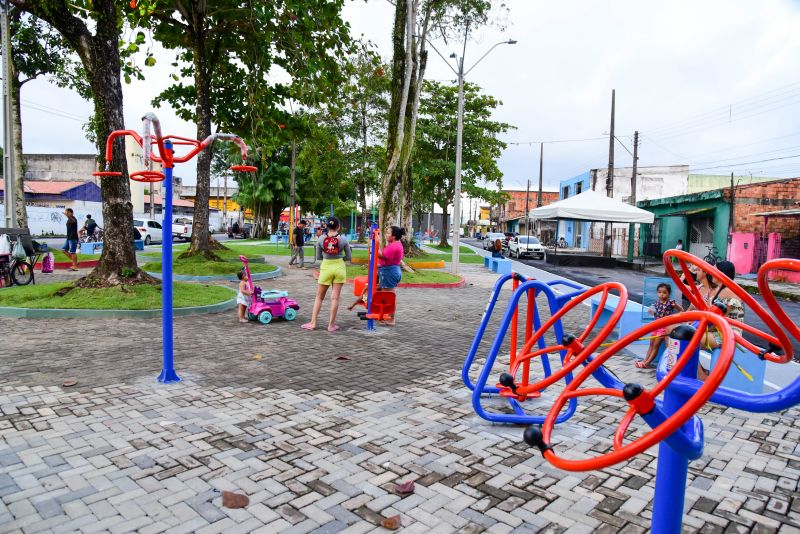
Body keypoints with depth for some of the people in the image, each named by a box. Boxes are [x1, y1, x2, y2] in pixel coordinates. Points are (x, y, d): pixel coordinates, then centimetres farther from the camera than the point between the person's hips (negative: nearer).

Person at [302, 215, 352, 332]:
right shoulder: (343, 239, -6)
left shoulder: (321, 238, -4)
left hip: (326, 267, 0)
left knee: (319, 297, 12)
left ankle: (313, 323, 13)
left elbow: (318, 257, 2)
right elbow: (349, 257, 0)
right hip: (339, 267, 0)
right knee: (335, 297, 5)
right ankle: (331, 324, 10)